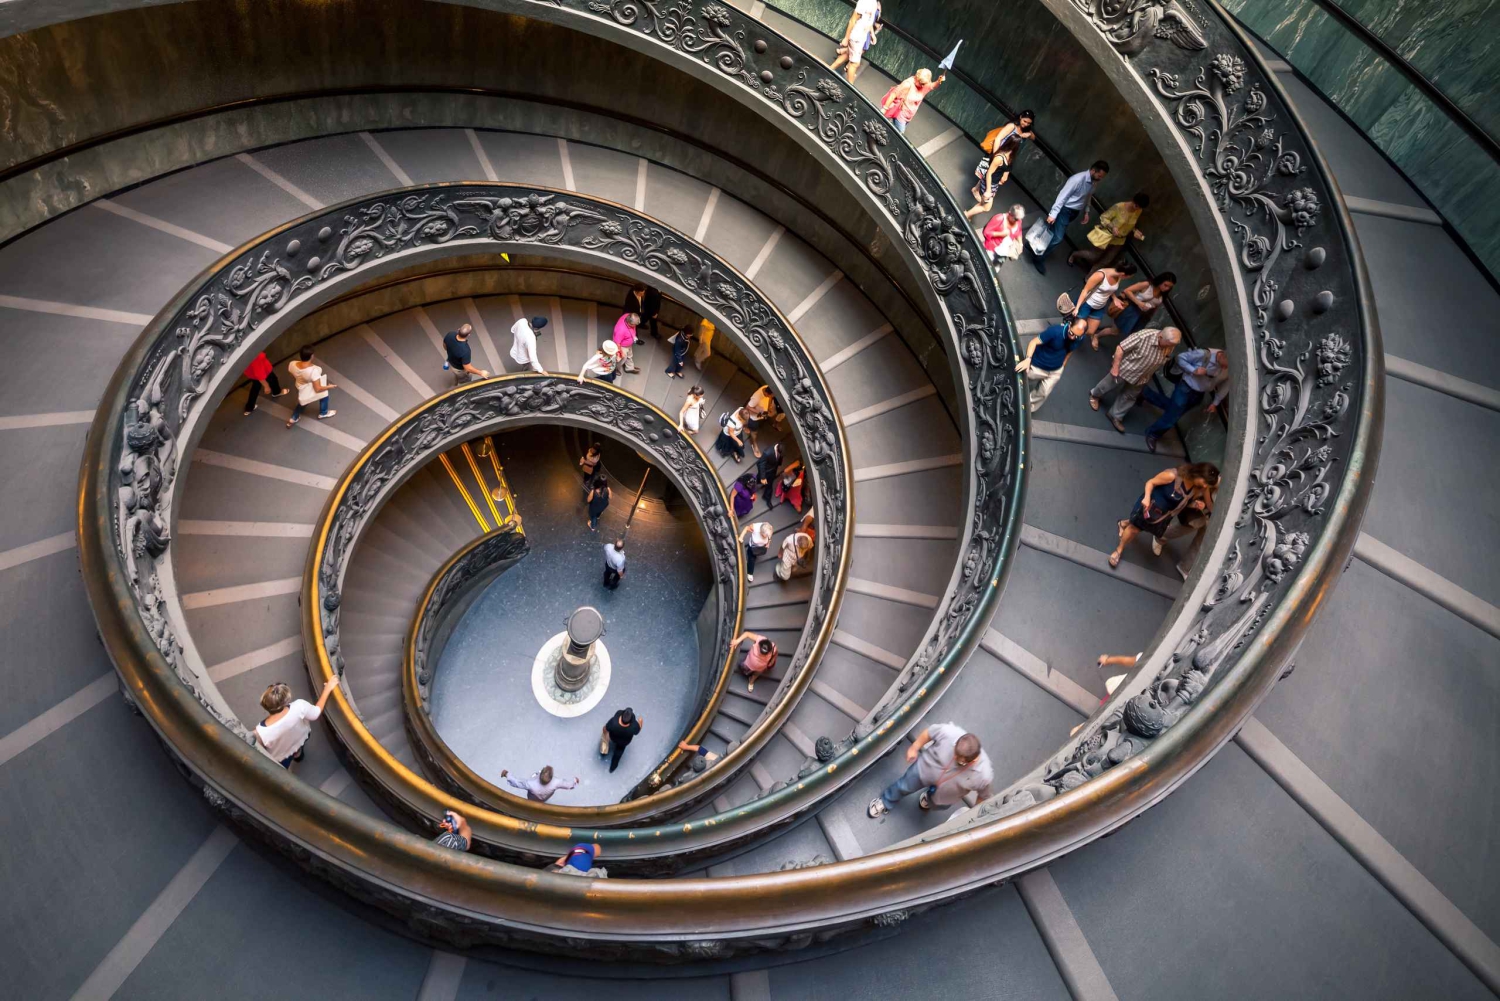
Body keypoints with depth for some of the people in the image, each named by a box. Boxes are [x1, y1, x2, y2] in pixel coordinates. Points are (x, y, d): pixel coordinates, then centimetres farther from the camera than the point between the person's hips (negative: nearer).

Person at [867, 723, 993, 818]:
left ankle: (929, 799, 71)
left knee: (939, 802, 33)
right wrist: (914, 748, -5)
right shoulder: (949, 732, -42)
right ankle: (885, 802, 56)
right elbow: (930, 732, -19)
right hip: (927, 767, 0)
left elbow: (983, 795, -16)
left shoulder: (984, 775, -39)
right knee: (904, 786, 24)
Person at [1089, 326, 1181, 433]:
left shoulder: (1170, 346, -16)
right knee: (1108, 386, 20)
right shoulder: (1144, 336, -35)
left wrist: (1148, 376, 11)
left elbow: (1161, 363, 4)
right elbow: (1120, 348, -27)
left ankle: (1115, 416, 39)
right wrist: (1115, 367, -23)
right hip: (1125, 369, -5)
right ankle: (1095, 395, 51)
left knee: (1129, 397, 19)